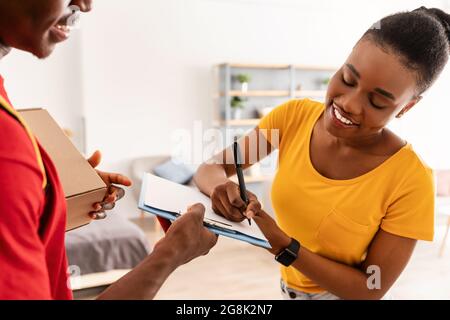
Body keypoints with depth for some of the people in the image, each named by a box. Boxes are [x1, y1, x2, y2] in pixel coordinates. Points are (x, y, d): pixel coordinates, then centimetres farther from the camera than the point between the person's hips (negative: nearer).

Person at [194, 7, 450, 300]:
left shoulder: (410, 181, -26)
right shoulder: (294, 115, -17)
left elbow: (371, 289, -20)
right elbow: (210, 169, -13)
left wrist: (283, 246, -32)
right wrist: (221, 187, -35)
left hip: (341, 292, -3)